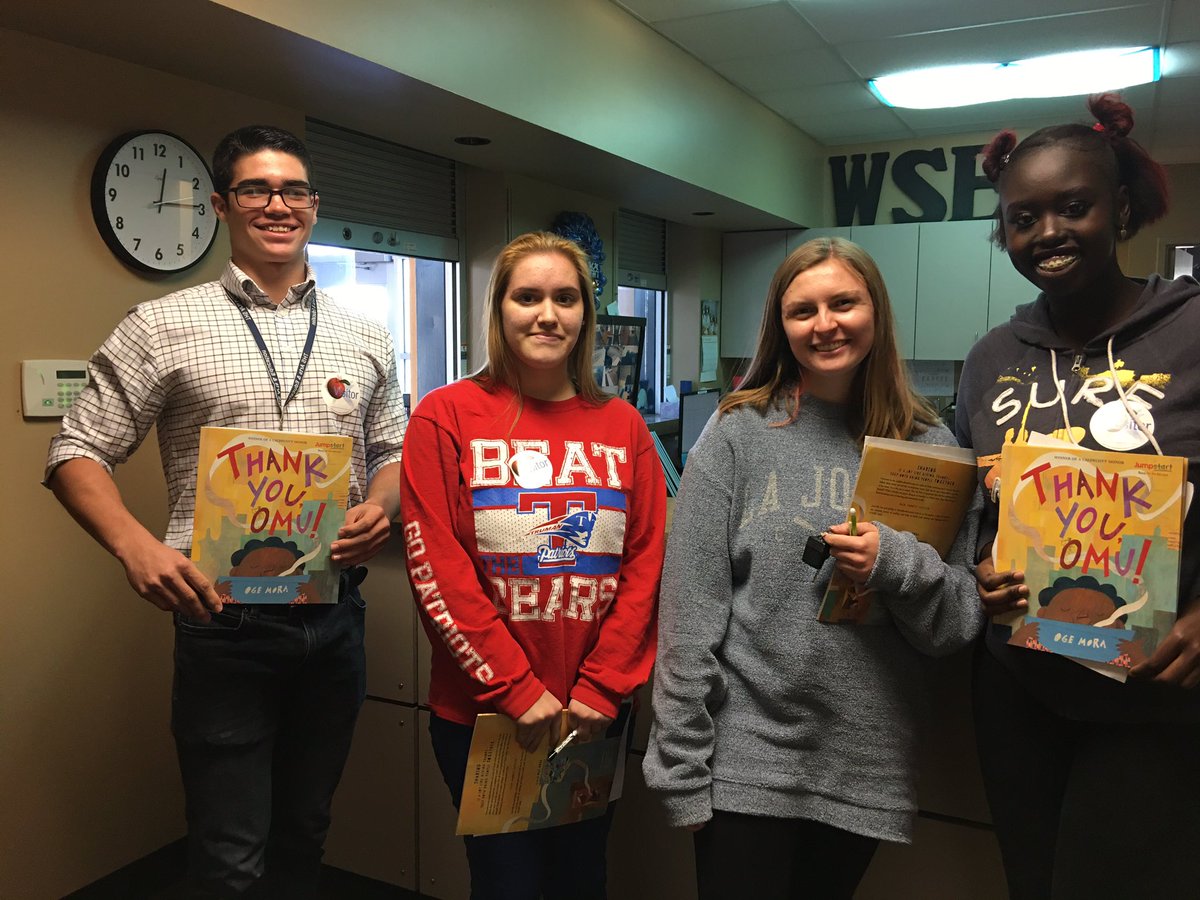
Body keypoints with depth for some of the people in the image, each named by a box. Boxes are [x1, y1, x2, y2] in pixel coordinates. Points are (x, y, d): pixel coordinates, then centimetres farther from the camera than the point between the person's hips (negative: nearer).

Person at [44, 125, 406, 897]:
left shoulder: (365, 338, 8)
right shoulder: (162, 327, -2)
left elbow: (391, 451, 16)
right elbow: (78, 454, 0)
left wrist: (382, 508, -6)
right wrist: (136, 546, -17)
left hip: (335, 617, 4)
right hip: (224, 621, -3)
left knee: (306, 834, 19)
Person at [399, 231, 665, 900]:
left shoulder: (623, 426, 2)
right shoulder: (447, 415, -7)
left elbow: (647, 564, 0)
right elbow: (437, 569, -12)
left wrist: (602, 687, -8)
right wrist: (517, 689, -15)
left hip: (596, 715, 3)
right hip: (480, 711, -3)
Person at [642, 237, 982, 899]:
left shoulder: (929, 447, 2)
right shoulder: (737, 434, -5)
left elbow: (959, 623, 3)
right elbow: (690, 610, -7)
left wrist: (897, 564, -18)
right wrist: (682, 770, -8)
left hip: (867, 768, 3)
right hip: (745, 758, -2)